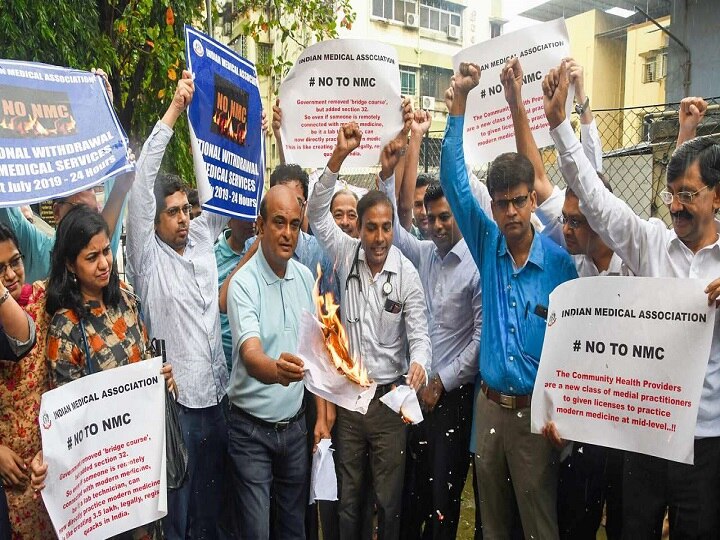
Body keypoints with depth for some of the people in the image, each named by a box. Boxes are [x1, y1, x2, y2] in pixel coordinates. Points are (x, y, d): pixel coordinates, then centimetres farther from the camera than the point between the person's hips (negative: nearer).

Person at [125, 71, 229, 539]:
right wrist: (174, 109, -20)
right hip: (174, 402, -5)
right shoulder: (147, 256, -7)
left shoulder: (202, 238, 7)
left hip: (216, 397, 5)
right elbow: (143, 181, -17)